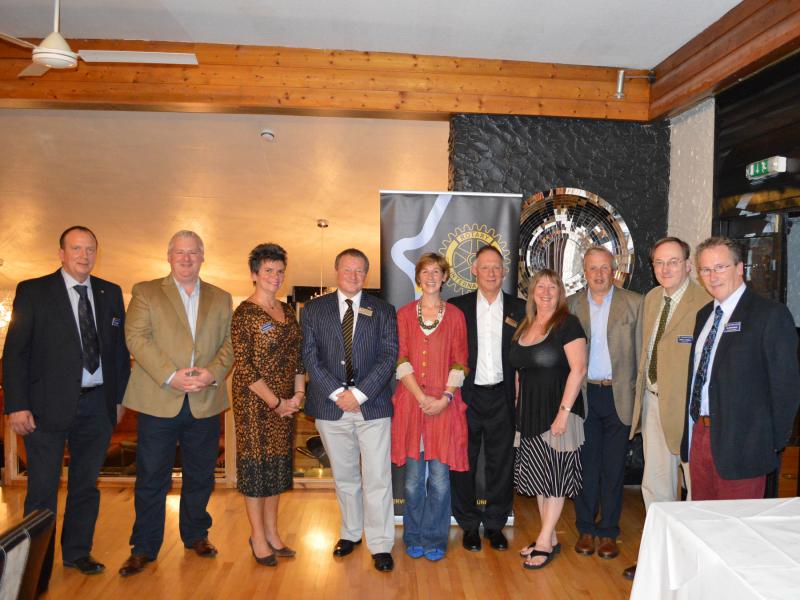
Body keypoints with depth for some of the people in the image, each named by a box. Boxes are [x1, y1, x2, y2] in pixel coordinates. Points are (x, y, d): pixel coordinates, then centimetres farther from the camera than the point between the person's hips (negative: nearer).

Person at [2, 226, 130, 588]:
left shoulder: (110, 293, 7)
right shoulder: (33, 291, -3)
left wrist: (120, 396, 6)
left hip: (97, 405, 4)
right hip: (48, 405, -3)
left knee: (86, 486, 15)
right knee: (42, 491, 6)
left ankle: (77, 552, 33)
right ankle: (37, 570, 22)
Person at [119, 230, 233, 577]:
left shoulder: (220, 299, 12)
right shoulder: (146, 292, 4)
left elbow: (229, 343, 7)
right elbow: (136, 337, -7)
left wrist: (213, 372, -13)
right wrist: (170, 376, -17)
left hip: (205, 402, 3)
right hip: (158, 401, -2)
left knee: (200, 476, 14)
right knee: (152, 478, 6)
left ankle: (196, 535, 32)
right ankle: (144, 548, 21)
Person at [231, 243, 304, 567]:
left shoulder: (287, 310, 9)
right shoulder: (244, 313, -11)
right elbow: (243, 367, -15)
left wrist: (298, 394, -1)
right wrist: (276, 402, -13)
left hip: (286, 402, 7)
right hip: (255, 401, -6)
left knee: (278, 464, 14)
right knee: (256, 464, 5)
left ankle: (272, 531, 29)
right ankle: (258, 537, 21)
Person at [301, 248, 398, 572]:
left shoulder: (382, 311, 4)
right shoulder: (314, 309, 5)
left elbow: (388, 356, -3)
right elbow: (310, 356, -2)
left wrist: (359, 393, -13)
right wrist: (337, 393, -12)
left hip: (372, 405, -1)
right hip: (331, 406, 1)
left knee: (377, 478, 0)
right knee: (344, 476, 16)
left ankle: (381, 545, 13)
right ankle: (351, 533, 34)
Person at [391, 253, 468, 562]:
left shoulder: (455, 315, 7)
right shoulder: (404, 314, 7)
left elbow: (459, 363, 2)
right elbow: (401, 360, 0)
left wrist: (445, 397, -11)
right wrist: (422, 397, -10)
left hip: (444, 405, 0)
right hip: (411, 403, 1)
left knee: (439, 477, 1)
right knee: (413, 477, 6)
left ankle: (435, 539, 19)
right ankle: (414, 538, 24)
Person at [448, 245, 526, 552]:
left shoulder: (519, 308, 4)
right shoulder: (457, 307, 1)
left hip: (502, 397, 1)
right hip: (466, 396, 0)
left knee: (501, 463, 10)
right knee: (463, 463, 8)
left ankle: (495, 524, 27)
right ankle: (469, 525, 24)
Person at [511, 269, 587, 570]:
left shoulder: (567, 323, -9)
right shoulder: (524, 327, 11)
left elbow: (578, 369, -16)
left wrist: (564, 412, -20)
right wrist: (518, 407, 9)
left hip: (557, 411, -7)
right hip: (530, 413, 7)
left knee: (554, 476, 2)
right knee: (538, 476, 12)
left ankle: (544, 542, 11)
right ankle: (550, 538, 24)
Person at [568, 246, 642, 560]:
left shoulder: (634, 303, 1)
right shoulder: (571, 304, 5)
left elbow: (642, 350, 1)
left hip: (618, 395, -1)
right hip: (583, 394, 1)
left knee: (614, 467, 8)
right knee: (586, 464, 9)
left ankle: (608, 531, 22)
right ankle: (586, 529, 23)